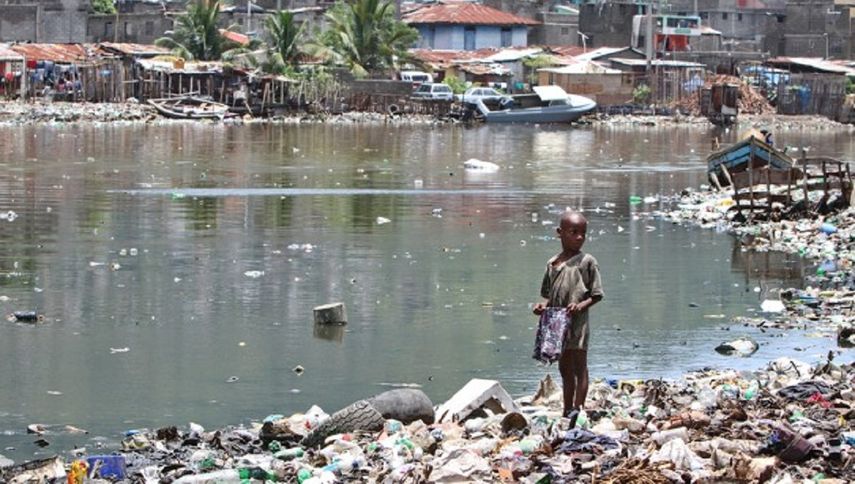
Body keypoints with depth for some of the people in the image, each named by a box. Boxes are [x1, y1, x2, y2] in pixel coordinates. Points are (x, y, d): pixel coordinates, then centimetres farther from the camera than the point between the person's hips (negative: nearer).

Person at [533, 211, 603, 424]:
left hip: (577, 321, -6)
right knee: (565, 369, 15)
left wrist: (582, 305, -22)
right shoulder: (552, 264, 10)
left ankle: (578, 409, -7)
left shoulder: (587, 261, -5)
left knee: (579, 367, -6)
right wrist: (543, 304, -4)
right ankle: (567, 411, 24)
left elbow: (597, 294, -5)